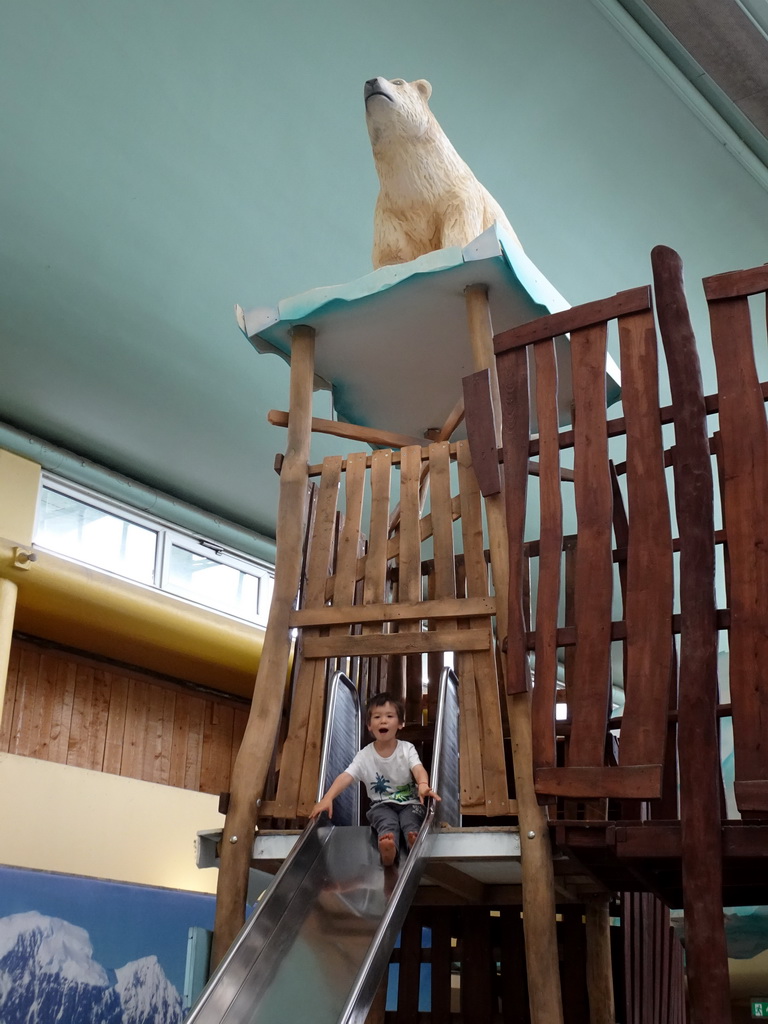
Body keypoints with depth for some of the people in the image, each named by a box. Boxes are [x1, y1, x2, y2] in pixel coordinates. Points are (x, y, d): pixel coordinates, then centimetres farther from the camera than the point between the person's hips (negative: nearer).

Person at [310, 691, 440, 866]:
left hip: (409, 803, 1)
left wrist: (423, 785, -48)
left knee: (410, 820, -34)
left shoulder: (407, 749, -3)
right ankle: (388, 850, -67)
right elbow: (345, 777, -14)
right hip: (382, 805, -1)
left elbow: (418, 769, -22)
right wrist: (327, 798, -34)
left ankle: (415, 843, -66)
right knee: (387, 822, -35)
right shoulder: (364, 755, -3)